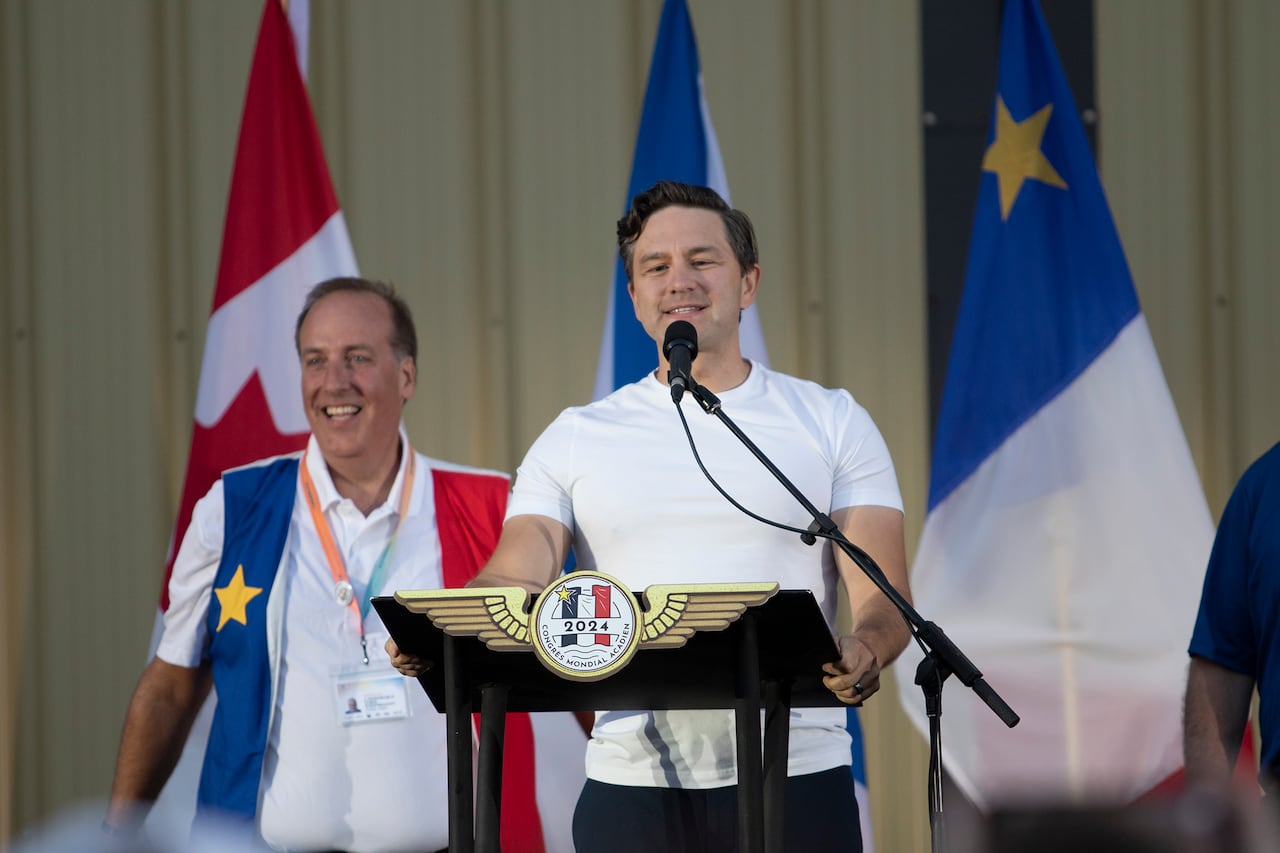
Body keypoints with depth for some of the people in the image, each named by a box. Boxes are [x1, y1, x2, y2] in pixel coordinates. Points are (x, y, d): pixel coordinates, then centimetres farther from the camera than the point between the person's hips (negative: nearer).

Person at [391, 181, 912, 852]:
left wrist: (863, 651, -25)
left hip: (793, 778, -1)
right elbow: (516, 581, 0)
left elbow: (884, 595, 0)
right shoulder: (575, 439, 13)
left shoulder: (831, 422, 9)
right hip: (631, 787, 1)